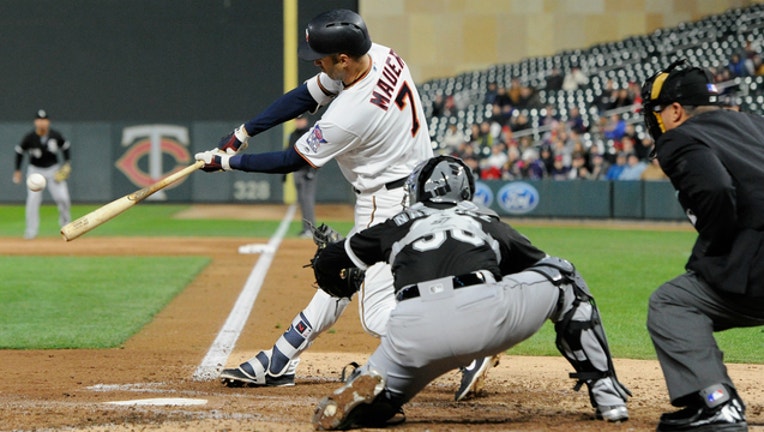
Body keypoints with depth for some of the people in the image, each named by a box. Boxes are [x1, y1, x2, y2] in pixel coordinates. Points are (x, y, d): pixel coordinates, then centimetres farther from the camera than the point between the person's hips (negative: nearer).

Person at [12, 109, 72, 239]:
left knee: (62, 198, -11)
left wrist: (67, 164, 0)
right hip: (35, 170, -1)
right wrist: (17, 170, 1)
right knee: (33, 200, -13)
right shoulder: (29, 138, -14)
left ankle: (65, 221, 18)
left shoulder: (55, 135, -10)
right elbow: (19, 151, 1)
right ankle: (31, 231, -4)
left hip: (54, 170, 1)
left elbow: (65, 146, 8)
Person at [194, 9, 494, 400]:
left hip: (389, 205, -10)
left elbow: (291, 161, -15)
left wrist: (228, 162, -3)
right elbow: (306, 96, 5)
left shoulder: (350, 114, -30)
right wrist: (243, 133, 2)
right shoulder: (381, 56, -6)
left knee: (377, 313, -8)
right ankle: (278, 363, 30)